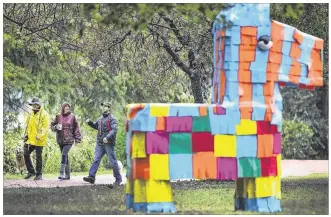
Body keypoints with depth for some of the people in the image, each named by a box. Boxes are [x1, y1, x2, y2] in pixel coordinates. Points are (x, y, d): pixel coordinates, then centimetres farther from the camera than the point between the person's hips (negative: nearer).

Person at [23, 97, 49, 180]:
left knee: (38, 157, -2)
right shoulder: (31, 114, 14)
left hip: (39, 140, -7)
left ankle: (39, 174, 7)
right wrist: (26, 134, 13)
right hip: (30, 139, 7)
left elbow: (45, 127, -14)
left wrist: (40, 136, -25)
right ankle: (31, 172, 21)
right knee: (26, 154, 8)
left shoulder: (44, 114, -8)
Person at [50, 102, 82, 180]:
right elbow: (52, 125, 13)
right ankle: (67, 175, 16)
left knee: (64, 155, -18)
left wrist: (77, 138, -1)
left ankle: (62, 173, -20)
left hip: (69, 139, -4)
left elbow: (76, 128, 3)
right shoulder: (58, 116, 6)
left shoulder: (72, 116, 0)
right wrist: (56, 127, -10)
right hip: (60, 140, 4)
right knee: (65, 156, 9)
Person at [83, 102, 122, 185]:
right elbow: (96, 125, 30)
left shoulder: (112, 119, -8)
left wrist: (107, 137, -32)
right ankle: (91, 177, -7)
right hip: (100, 143, 7)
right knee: (96, 160, -2)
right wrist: (90, 122, 11)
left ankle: (118, 179, 12)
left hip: (108, 143, -7)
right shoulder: (101, 118, 16)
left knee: (113, 161, 0)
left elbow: (114, 130, -19)